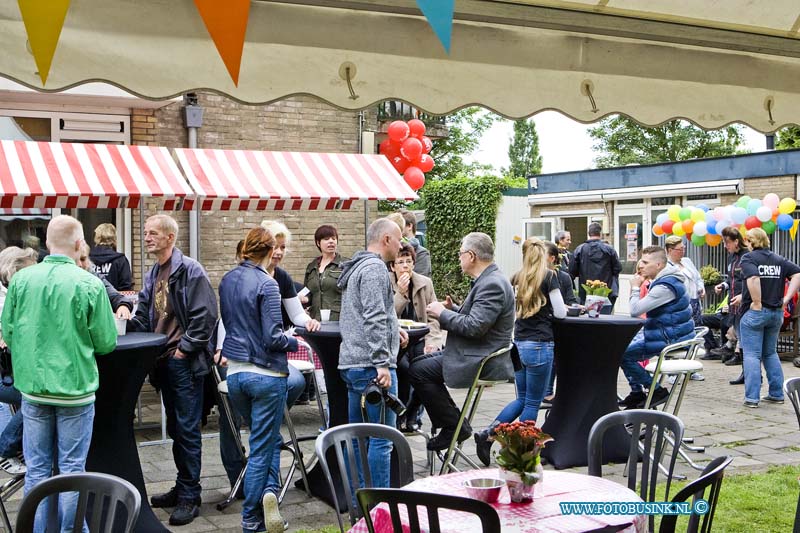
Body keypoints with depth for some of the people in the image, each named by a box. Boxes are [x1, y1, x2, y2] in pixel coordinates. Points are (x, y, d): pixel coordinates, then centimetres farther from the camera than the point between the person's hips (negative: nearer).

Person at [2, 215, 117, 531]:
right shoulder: (90, 285, -13)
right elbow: (107, 343, -7)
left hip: (32, 388, 3)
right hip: (75, 389, -3)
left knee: (37, 469, 12)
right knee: (71, 469, 9)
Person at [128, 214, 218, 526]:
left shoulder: (189, 270, -13)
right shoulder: (153, 274, 13)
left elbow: (205, 317, -18)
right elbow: (144, 317, 16)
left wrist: (184, 349, -16)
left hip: (185, 362, -8)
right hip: (164, 361, 9)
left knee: (187, 429, -2)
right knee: (175, 428, 16)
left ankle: (190, 496, 6)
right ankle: (182, 487, 27)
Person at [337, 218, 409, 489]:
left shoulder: (356, 268, 21)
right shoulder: (375, 268, -11)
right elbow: (374, 318, -20)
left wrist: (392, 329, 21)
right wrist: (382, 363, -21)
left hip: (352, 364, 10)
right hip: (371, 366, -10)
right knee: (382, 438, -5)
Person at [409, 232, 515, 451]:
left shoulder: (492, 285, -21)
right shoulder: (488, 280, 13)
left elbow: (474, 326, -26)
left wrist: (443, 313, -14)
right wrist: (454, 309, 7)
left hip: (481, 362, -11)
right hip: (475, 354, 11)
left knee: (418, 370, -13)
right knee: (422, 360, 16)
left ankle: (454, 427, -4)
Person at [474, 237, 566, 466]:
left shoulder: (519, 278, 8)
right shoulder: (549, 276, -6)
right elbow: (560, 312, -5)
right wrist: (556, 308, 16)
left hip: (519, 343, 6)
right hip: (540, 345, -5)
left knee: (522, 398, 17)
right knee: (533, 402, 4)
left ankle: (487, 434, 6)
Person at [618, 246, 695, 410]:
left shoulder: (665, 286, -23)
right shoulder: (665, 279, 12)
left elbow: (635, 310, -25)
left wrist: (635, 287, -12)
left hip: (671, 339, -11)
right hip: (669, 333, 11)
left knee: (622, 353, -14)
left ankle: (657, 391, -5)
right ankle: (637, 393, 22)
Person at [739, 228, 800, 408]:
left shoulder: (748, 258, -7)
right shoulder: (779, 260, 10)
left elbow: (753, 278, -25)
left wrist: (757, 303, -18)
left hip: (754, 312, -6)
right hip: (776, 312, 6)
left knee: (752, 355, -2)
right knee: (770, 353, 18)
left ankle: (752, 397, -5)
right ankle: (776, 394, 20)